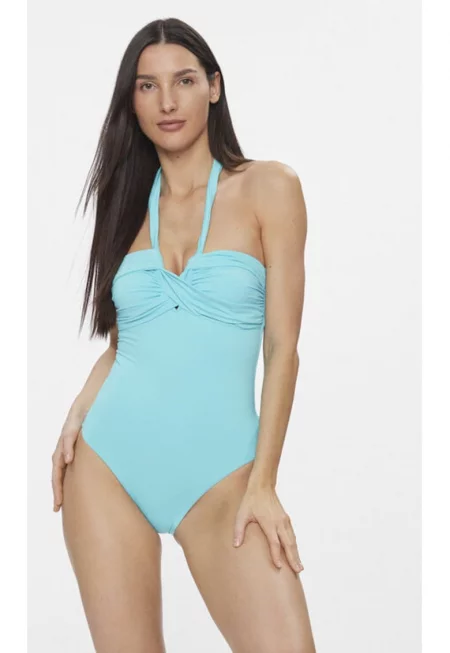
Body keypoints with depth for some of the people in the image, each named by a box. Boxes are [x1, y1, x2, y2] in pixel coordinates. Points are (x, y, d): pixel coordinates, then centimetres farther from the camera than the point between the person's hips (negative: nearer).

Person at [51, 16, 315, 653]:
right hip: (108, 461, 3)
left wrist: (262, 484, -9)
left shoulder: (268, 187, 0)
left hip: (219, 471, -3)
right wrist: (79, 412, -2)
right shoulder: (130, 202, 12)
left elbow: (282, 346, -3)